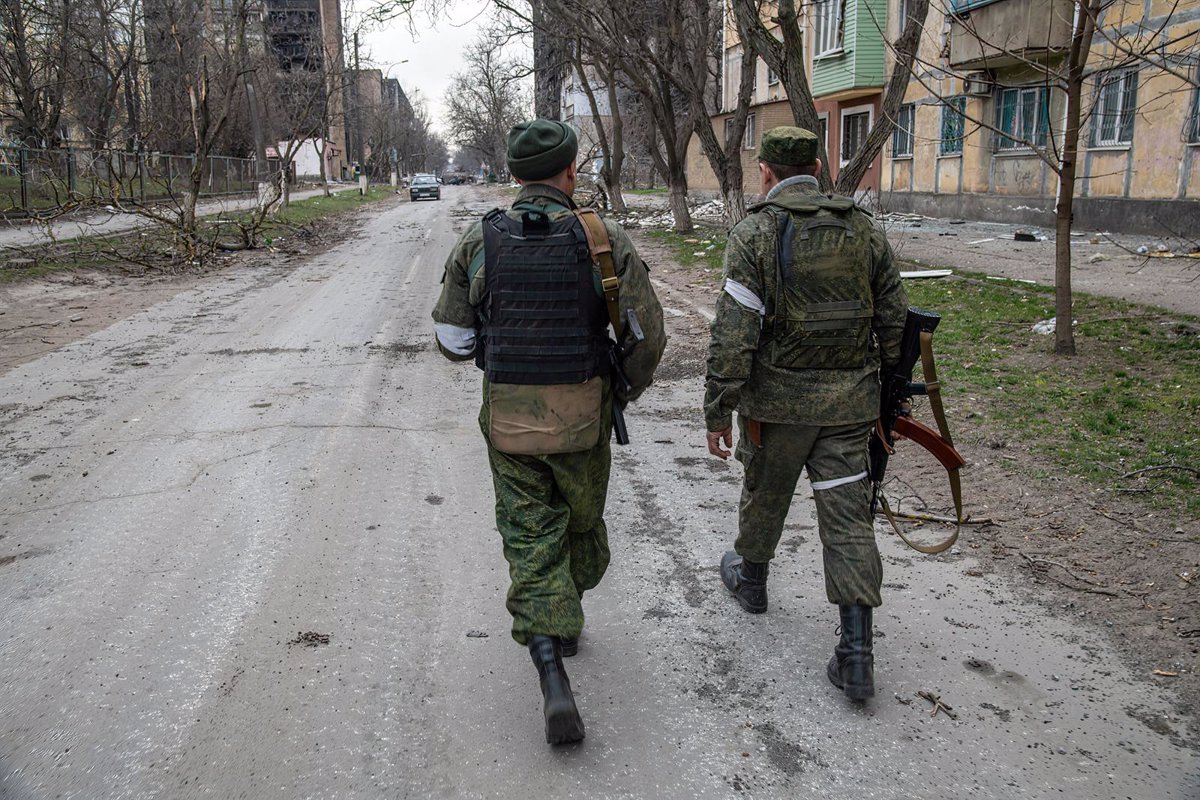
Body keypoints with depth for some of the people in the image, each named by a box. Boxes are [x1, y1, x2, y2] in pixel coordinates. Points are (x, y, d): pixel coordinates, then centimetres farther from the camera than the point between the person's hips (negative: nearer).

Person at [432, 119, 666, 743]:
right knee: (581, 521, 23)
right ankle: (565, 622, 45)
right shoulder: (604, 239, -9)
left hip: (508, 416, 1)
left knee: (530, 538, 7)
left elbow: (452, 337, -1)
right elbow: (648, 333, -10)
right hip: (581, 415, 0)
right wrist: (630, 386, 9)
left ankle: (553, 677, -3)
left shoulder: (479, 241, -4)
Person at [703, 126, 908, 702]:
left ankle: (750, 578, 45)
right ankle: (857, 656, 4)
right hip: (850, 400, 3)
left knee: (765, 494, 20)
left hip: (779, 398, -3)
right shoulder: (865, 229, 5)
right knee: (847, 515, 4)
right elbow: (894, 320, 8)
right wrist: (890, 390, 19)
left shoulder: (756, 232, -9)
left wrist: (718, 410, -9)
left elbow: (734, 331, -15)